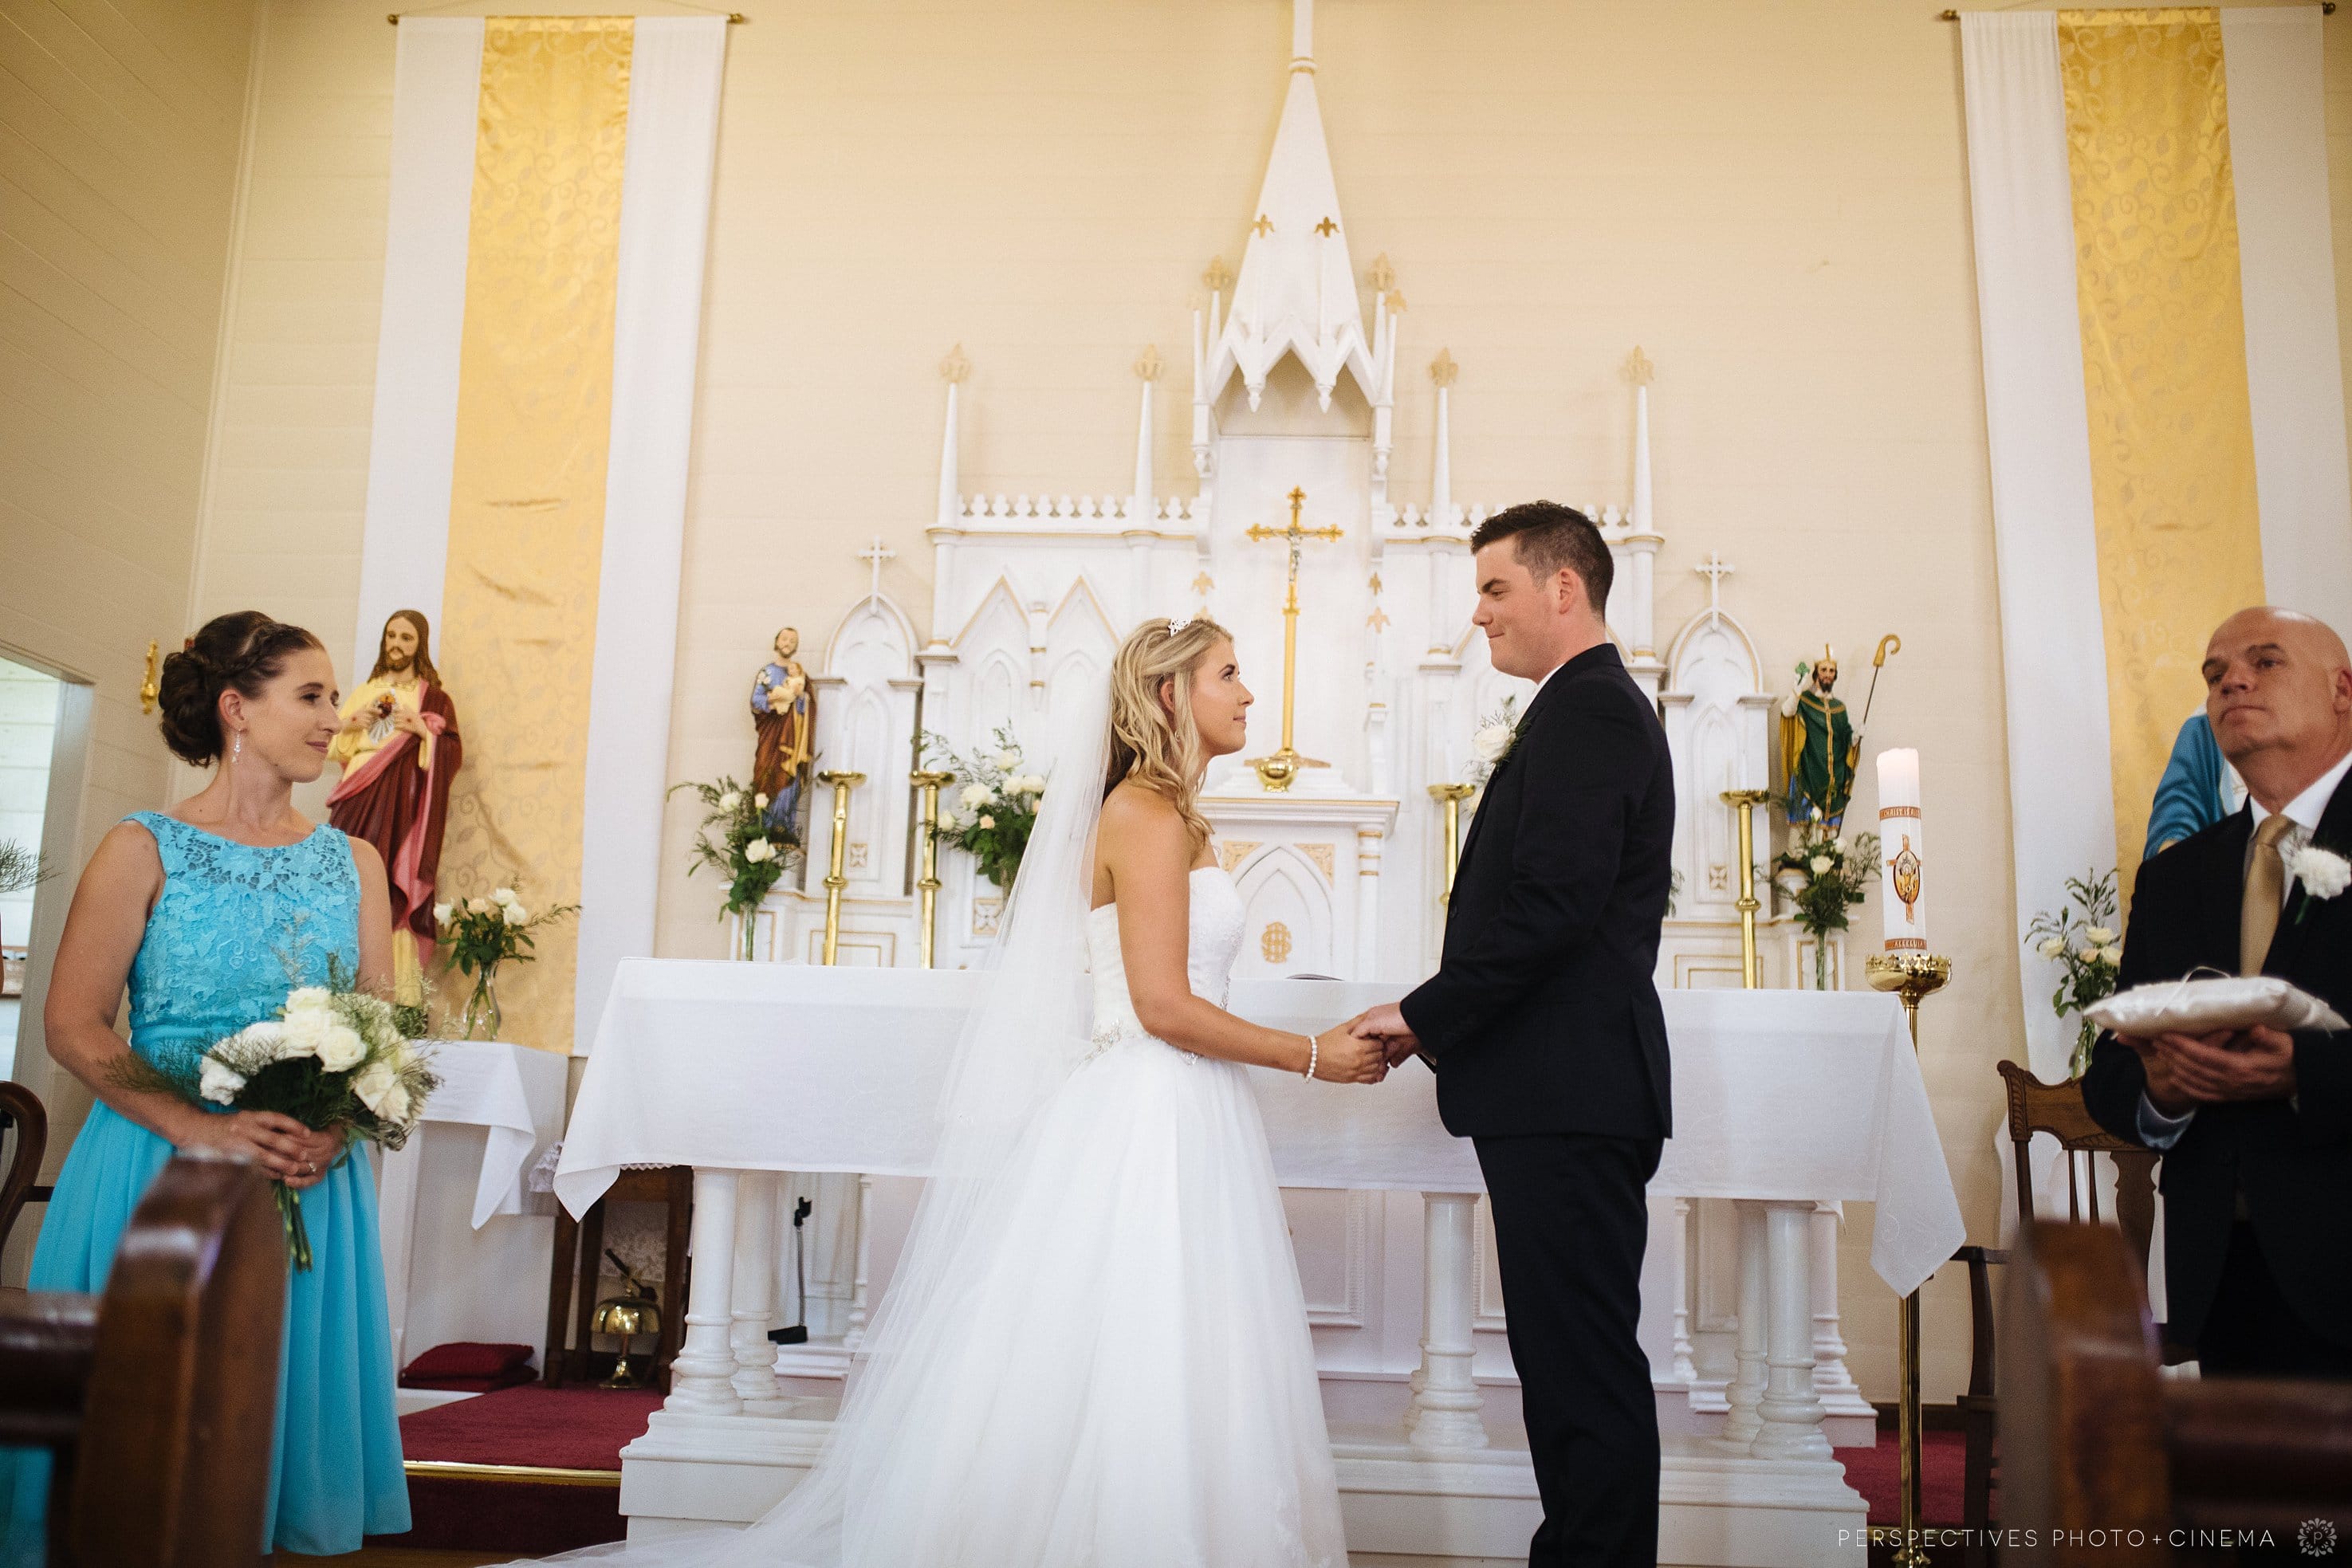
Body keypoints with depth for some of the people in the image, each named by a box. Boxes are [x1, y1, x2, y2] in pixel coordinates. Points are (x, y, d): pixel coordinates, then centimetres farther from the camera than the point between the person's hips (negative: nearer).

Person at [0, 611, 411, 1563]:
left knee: (283, 1389, 7)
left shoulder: (352, 863, 9)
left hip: (314, 1183, 3)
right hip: (158, 1163, -3)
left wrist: (337, 1129, -12)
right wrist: (201, 1129, -18)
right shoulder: (146, 850, -1)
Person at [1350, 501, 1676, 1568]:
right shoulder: (1597, 708, 21)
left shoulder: (1587, 711, -12)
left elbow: (1549, 906, -22)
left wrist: (1425, 1015, -12)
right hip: (1571, 1093, 11)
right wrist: (1448, 1026, 12)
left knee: (1582, 1368, -4)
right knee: (1578, 1360, 15)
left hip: (1567, 1096, -11)